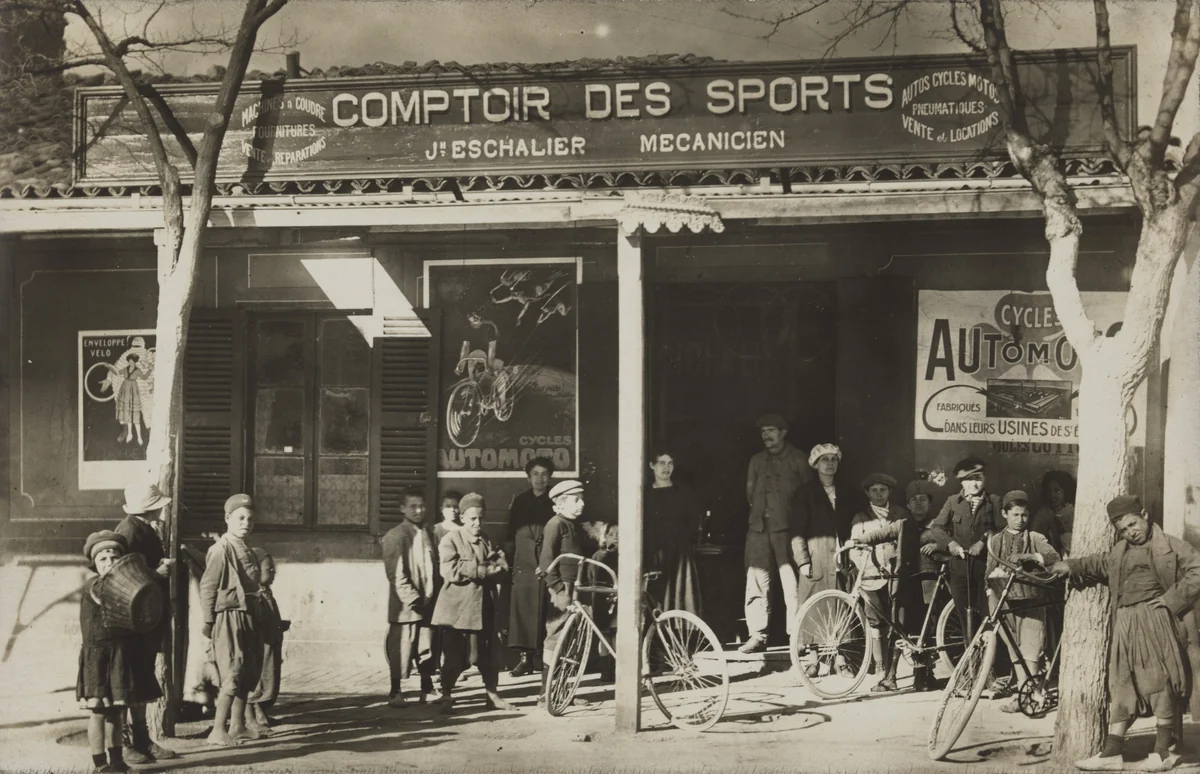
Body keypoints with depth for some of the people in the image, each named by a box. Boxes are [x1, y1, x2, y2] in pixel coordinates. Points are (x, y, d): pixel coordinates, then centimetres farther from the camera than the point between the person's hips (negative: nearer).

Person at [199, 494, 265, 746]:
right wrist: (208, 622, -16)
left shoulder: (247, 551, 14)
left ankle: (238, 726, 23)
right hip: (229, 618, -9)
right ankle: (218, 731, -7)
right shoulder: (221, 549, -13)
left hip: (248, 618, 9)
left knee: (247, 674, 14)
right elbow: (207, 587, -15)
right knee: (232, 675, -10)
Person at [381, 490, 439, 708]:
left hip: (428, 602, 5)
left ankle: (427, 690, 17)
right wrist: (413, 599, -17)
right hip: (405, 605, -5)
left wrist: (432, 596, 6)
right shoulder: (395, 536, -8)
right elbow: (396, 574, -12)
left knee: (427, 649, 8)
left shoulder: (429, 533, 10)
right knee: (400, 648, -1)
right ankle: (395, 692, 9)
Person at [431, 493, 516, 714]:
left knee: (490, 654, 9)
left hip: (485, 608, 5)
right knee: (453, 655, -1)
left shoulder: (489, 543, 13)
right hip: (457, 608, -5)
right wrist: (485, 569, -15)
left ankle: (492, 695, 20)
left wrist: (473, 570, -15)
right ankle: (446, 697, 8)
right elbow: (452, 571, -18)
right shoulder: (451, 540, -4)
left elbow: (502, 570, 1)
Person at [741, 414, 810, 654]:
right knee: (756, 582, -3)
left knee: (791, 582, -9)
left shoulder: (798, 460, 8)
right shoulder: (756, 461, 21)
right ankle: (757, 636, 0)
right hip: (759, 527, 4)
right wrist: (759, 510, 10)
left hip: (786, 527, -4)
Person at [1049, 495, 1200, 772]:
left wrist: (1171, 600, -13)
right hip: (1126, 623, 6)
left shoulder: (1169, 546, -1)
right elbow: (1099, 564, 37)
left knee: (1161, 683, -5)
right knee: (1123, 686, 5)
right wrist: (1071, 566, 24)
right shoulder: (1119, 552, 20)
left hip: (1157, 622, -6)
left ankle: (1163, 752, 2)